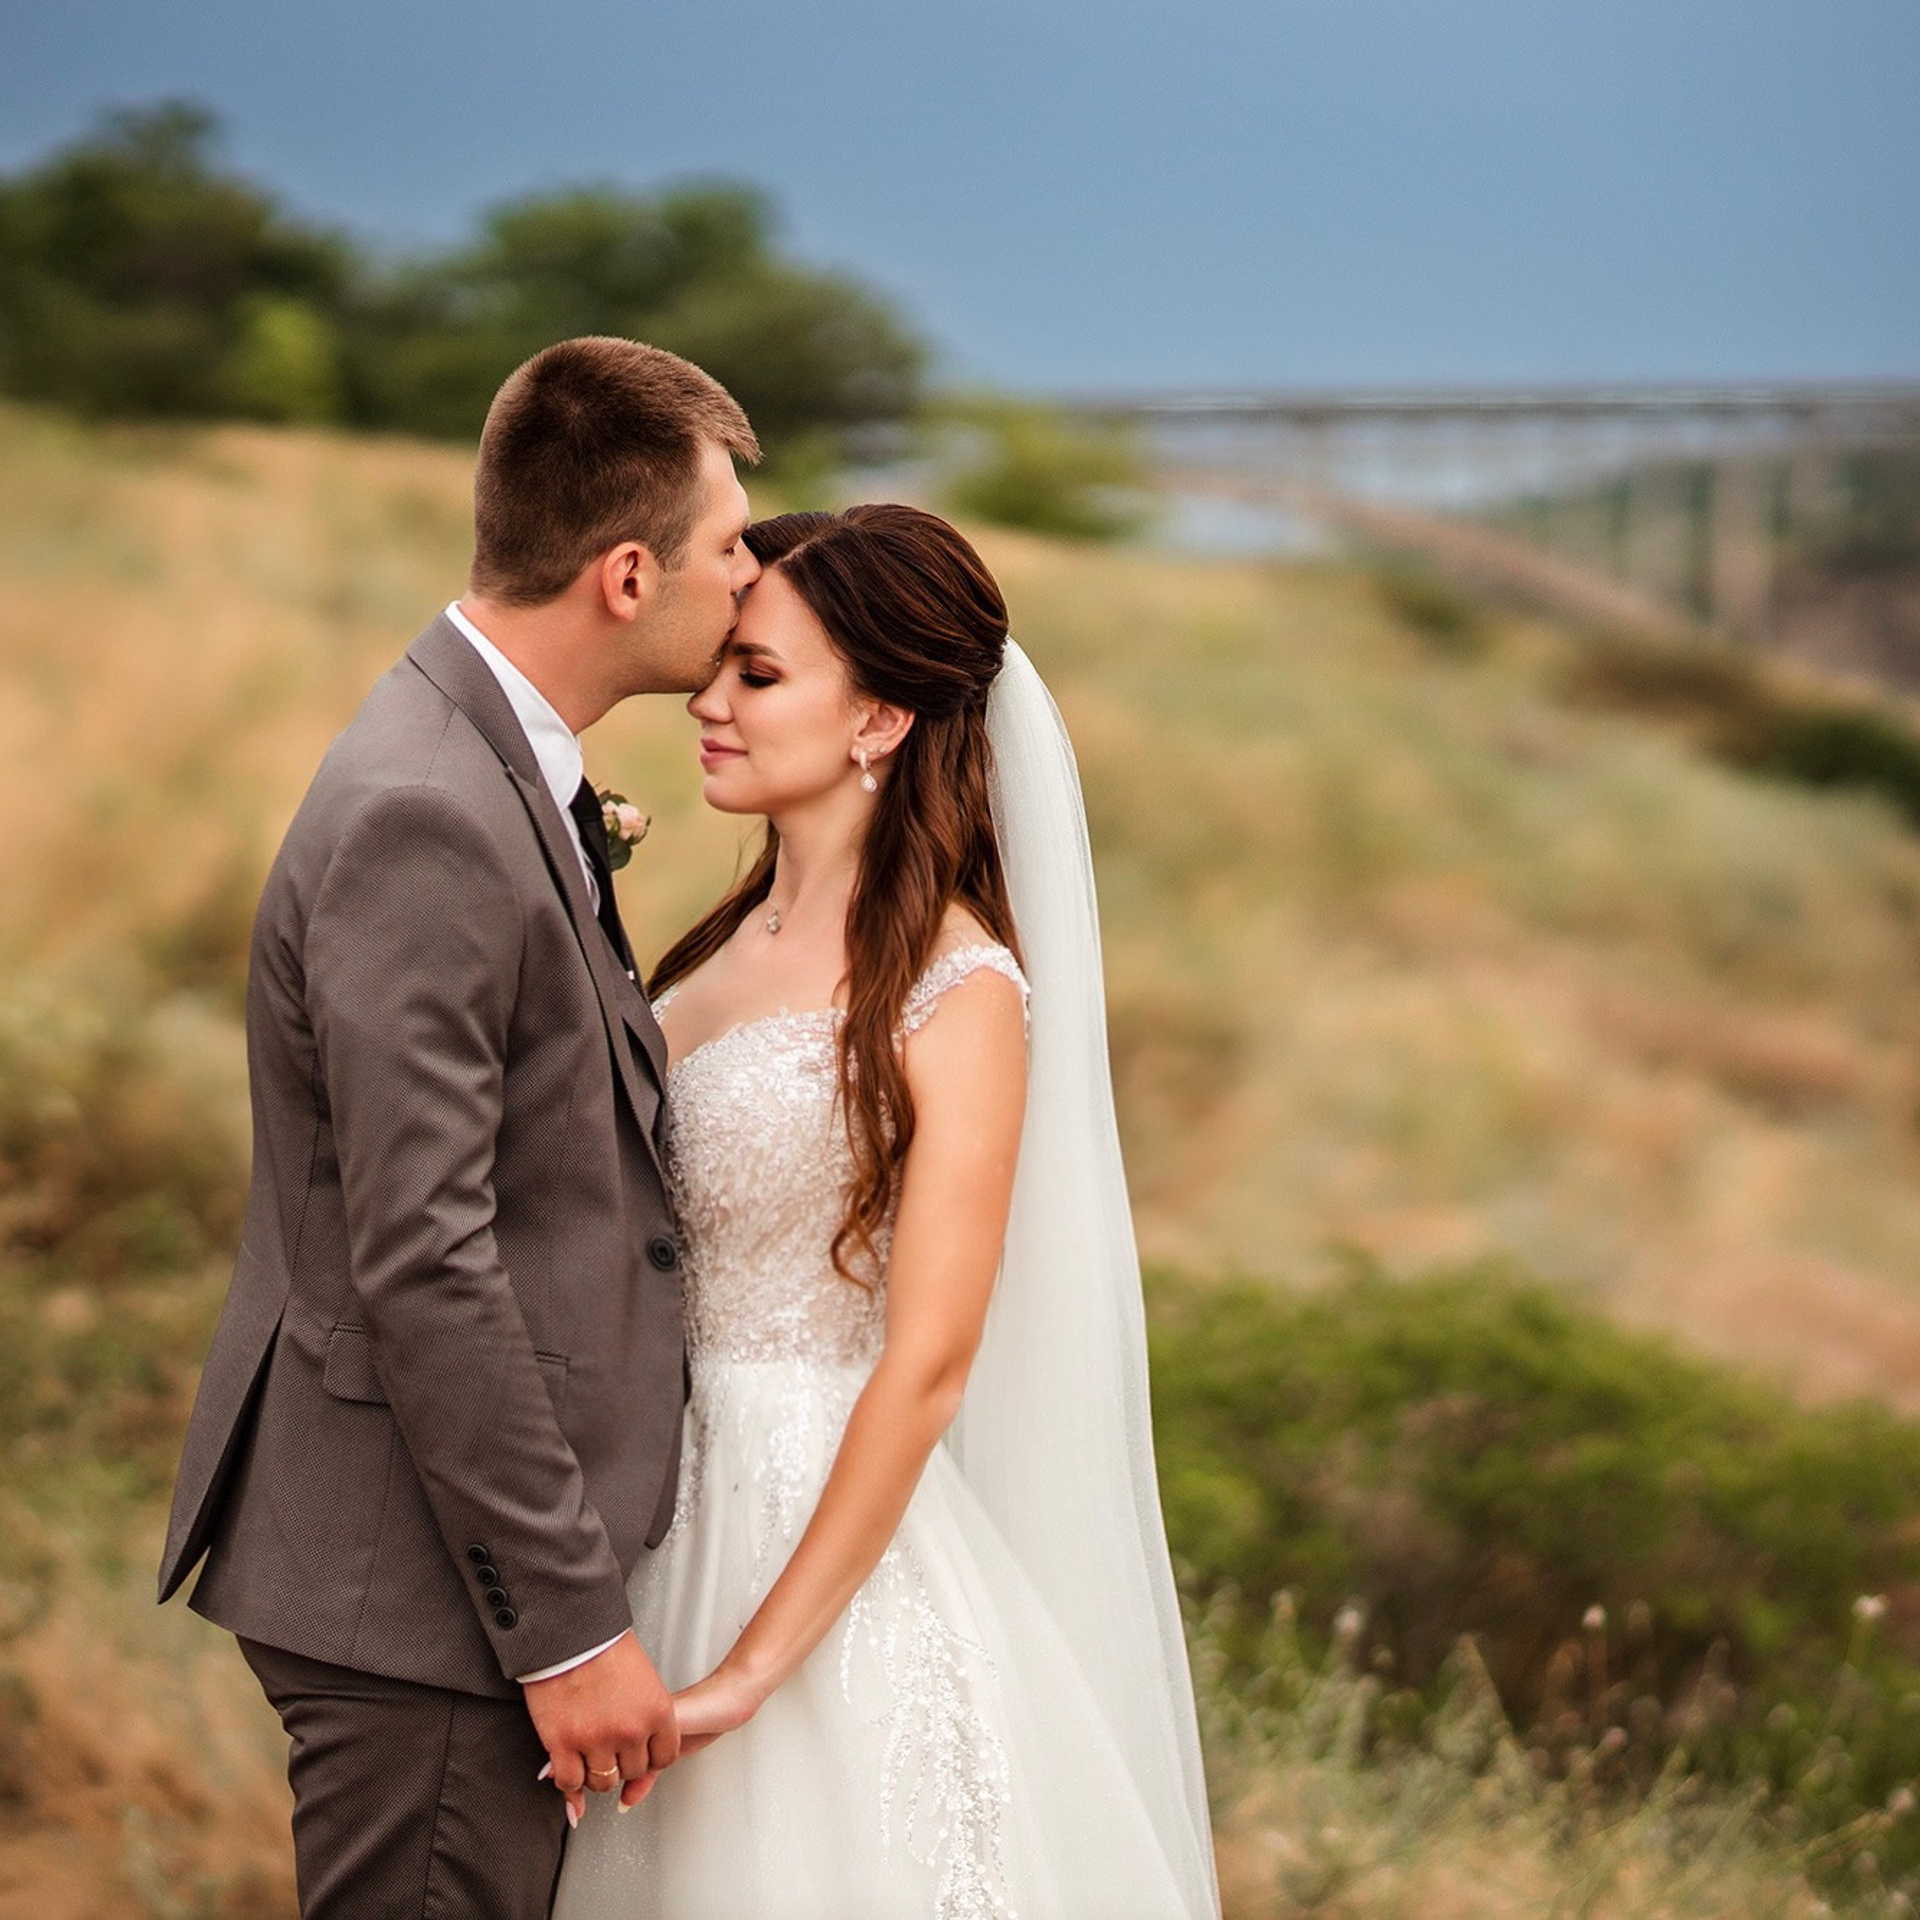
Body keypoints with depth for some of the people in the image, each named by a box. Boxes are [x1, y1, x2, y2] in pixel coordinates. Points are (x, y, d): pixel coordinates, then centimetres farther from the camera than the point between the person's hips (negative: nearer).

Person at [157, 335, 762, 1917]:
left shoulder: (495, 773, 11)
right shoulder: (420, 821, -21)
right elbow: (421, 1263, -24)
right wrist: (569, 1623, -21)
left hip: (485, 1552, 10)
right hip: (421, 1601, -10)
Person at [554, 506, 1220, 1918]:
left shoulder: (955, 992, -15)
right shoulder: (733, 940, 8)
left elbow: (926, 1366, -19)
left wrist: (749, 1667, -21)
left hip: (827, 1538, -7)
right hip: (672, 1505, 7)